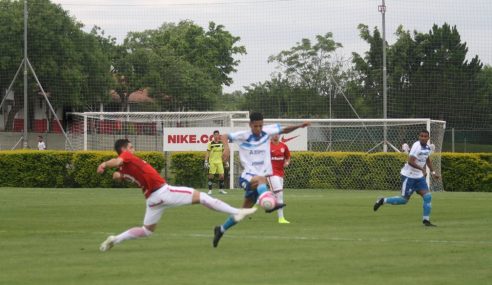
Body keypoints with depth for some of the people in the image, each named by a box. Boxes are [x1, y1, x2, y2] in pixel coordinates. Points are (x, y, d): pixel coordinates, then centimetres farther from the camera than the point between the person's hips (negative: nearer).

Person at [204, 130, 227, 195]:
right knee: (211, 176, -2)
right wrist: (206, 162, -8)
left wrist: (226, 161, 13)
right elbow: (207, 153, -2)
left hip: (219, 162, 3)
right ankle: (210, 190, 4)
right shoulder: (210, 143, -3)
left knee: (221, 175, 0)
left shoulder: (221, 143, 7)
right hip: (212, 162, -3)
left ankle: (221, 189, 13)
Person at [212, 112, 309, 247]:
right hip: (248, 176, -5)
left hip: (260, 178, 5)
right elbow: (224, 137, -14)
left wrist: (300, 126, -1)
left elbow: (284, 130, 13)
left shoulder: (267, 132, 1)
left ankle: (221, 230, 28)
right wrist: (226, 147, -34)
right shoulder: (243, 136, -9)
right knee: (261, 179, -40)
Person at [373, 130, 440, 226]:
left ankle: (426, 220, 1)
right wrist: (422, 169, -37)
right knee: (404, 199, -2)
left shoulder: (428, 148, 5)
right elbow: (410, 161, -31)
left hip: (419, 176, 7)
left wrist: (432, 172, 21)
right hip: (409, 175, -7)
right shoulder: (416, 146, -21)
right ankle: (383, 201, 18)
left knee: (428, 196, -6)